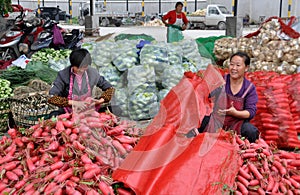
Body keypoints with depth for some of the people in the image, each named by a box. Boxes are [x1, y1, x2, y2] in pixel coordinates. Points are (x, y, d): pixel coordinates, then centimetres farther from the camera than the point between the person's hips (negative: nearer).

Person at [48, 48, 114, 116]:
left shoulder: (92, 73, -4)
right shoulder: (63, 75, -12)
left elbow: (110, 88, 6)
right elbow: (51, 98, -17)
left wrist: (100, 100, -14)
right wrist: (74, 103, -24)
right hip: (68, 113, -3)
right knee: (53, 115, -31)